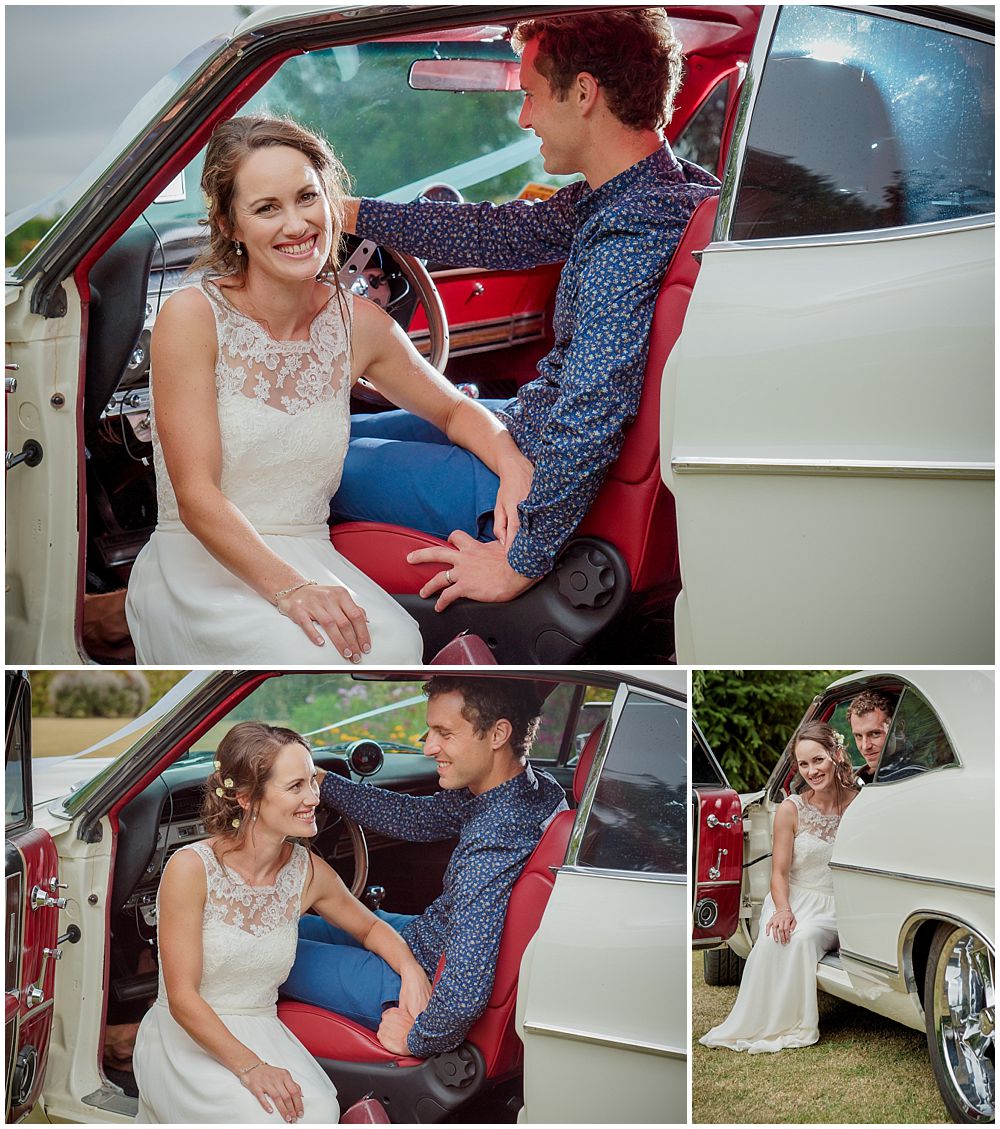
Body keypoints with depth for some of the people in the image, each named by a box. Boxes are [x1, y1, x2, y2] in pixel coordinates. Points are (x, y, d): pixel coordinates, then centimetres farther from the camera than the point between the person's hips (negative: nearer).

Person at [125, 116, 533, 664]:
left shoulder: (358, 324, 5)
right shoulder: (193, 316, -9)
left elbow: (453, 409, 22)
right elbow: (195, 496, -14)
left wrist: (512, 462, -2)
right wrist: (288, 587, -29)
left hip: (309, 559, 4)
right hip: (200, 566, -3)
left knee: (396, 647, -31)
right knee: (307, 655, -35)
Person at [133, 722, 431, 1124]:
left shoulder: (308, 872, -1)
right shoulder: (191, 868, -16)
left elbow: (370, 927, 19)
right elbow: (182, 999, -17)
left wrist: (411, 969, -4)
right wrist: (249, 1067, -28)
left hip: (261, 1033, 4)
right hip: (187, 1041, -4)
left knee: (318, 1110, -29)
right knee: (264, 1116, -32)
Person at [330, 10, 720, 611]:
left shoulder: (629, 235, -32)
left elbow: (588, 425, -36)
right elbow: (501, 233, 10)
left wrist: (521, 564, -28)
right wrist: (348, 213, 15)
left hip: (544, 484, -9)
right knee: (346, 431, 24)